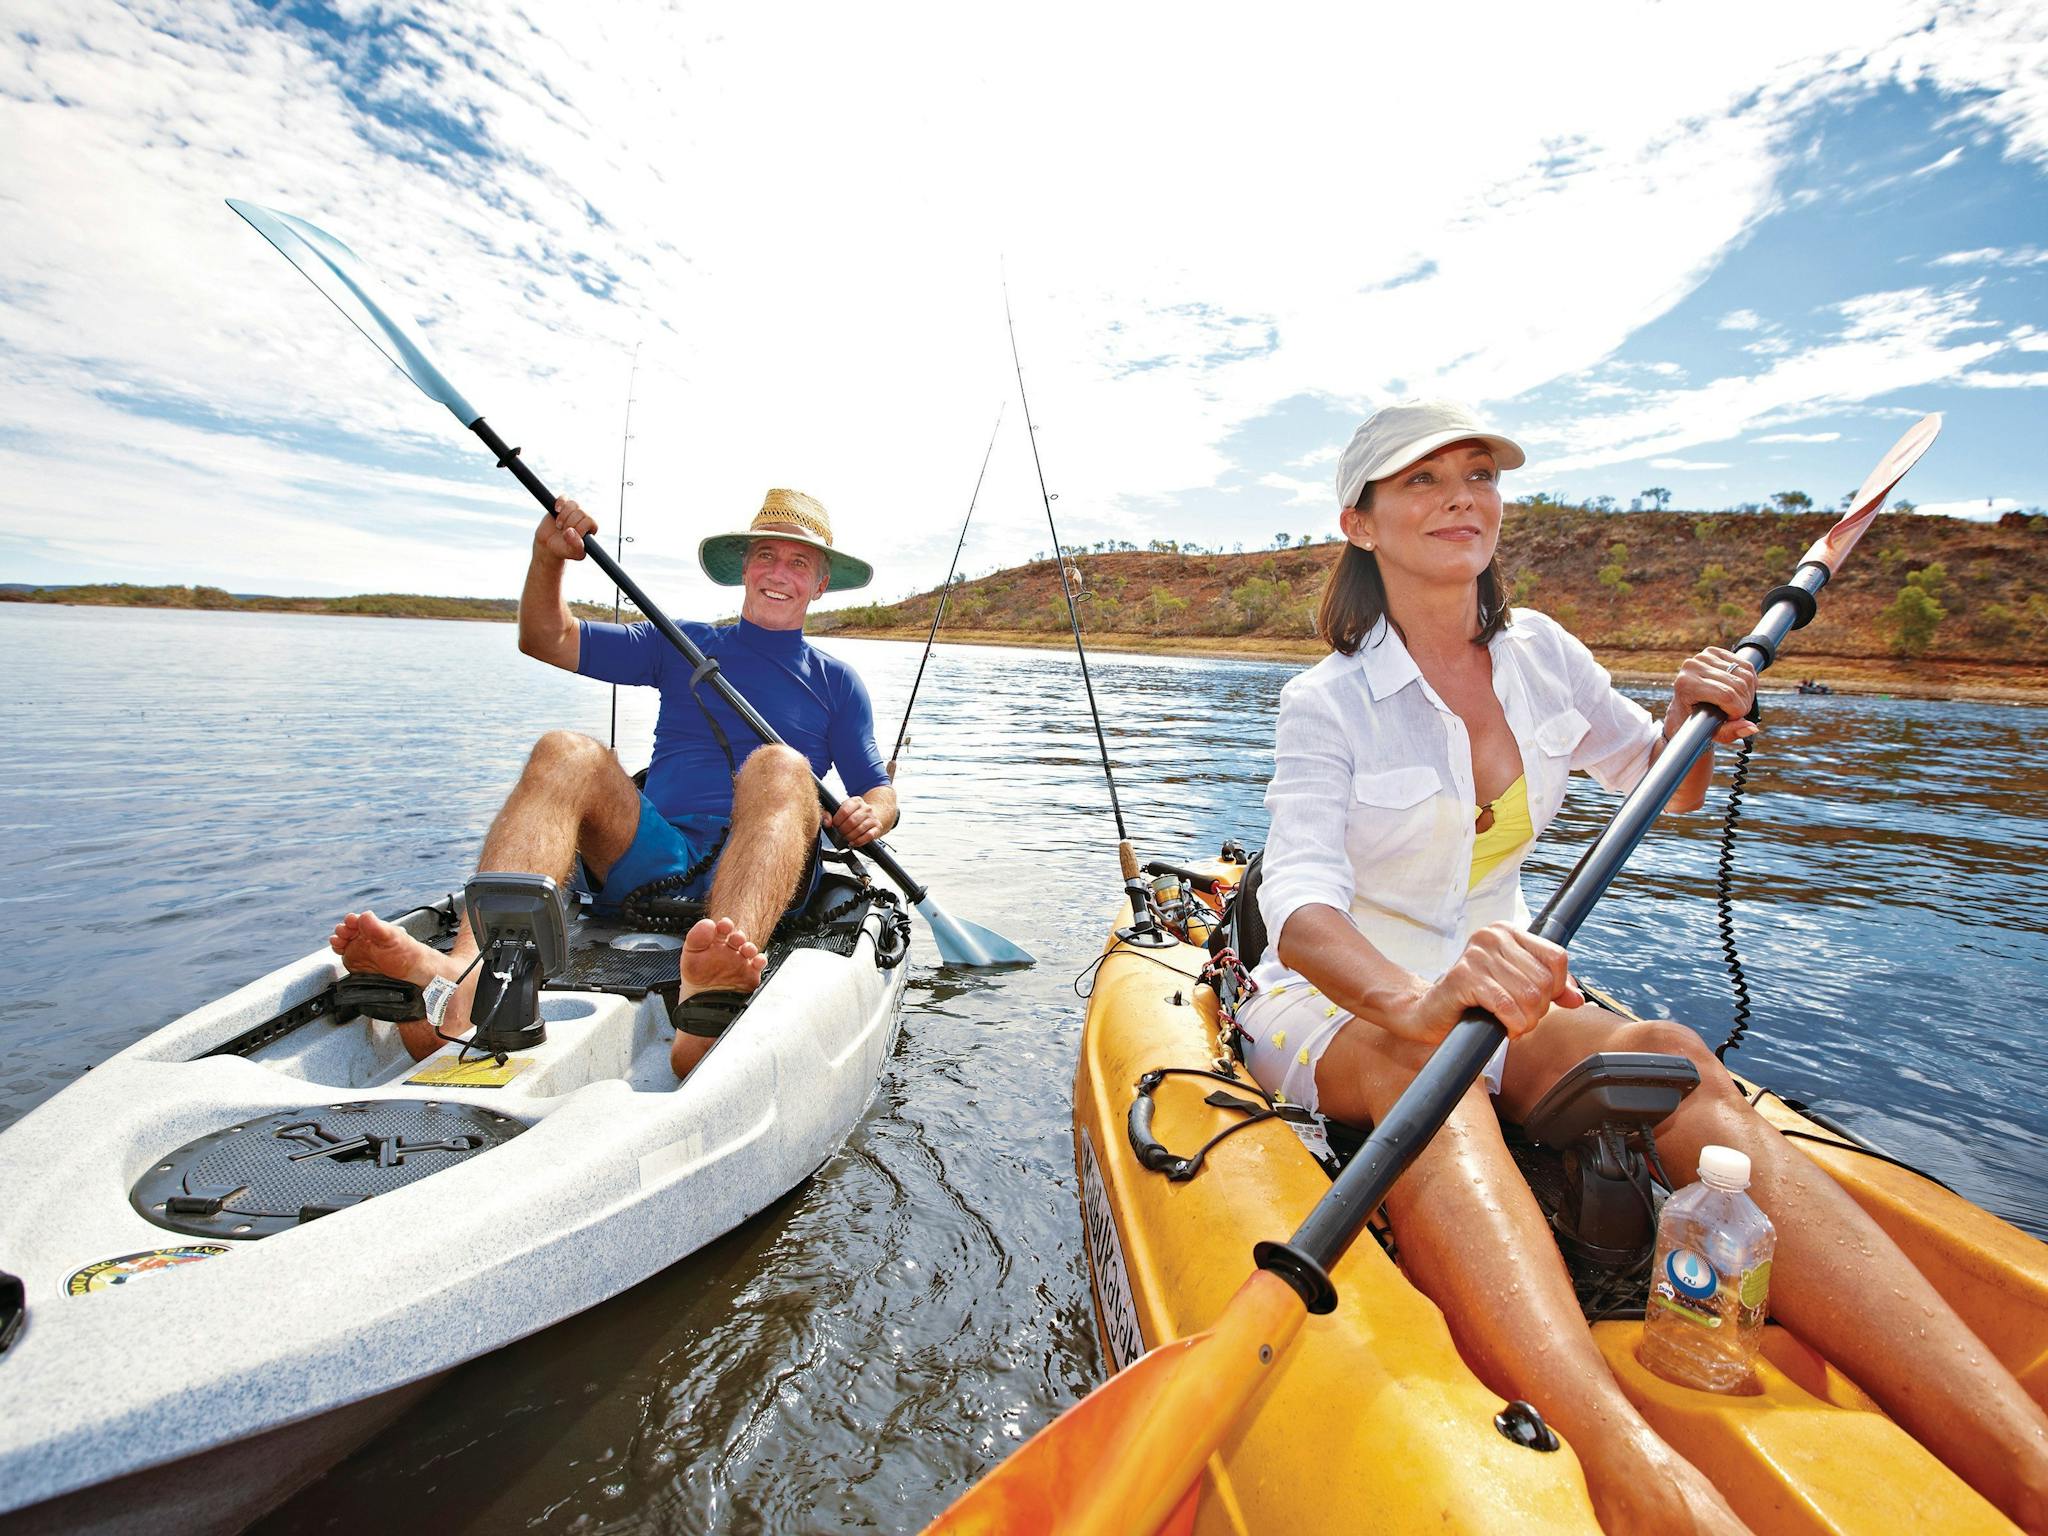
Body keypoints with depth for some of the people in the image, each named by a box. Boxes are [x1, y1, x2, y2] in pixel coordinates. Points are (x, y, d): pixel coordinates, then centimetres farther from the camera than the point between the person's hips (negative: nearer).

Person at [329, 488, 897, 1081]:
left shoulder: (837, 682, 18)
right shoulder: (682, 646, 23)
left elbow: (879, 791, 13)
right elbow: (545, 641, 20)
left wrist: (870, 814, -10)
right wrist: (548, 556, 3)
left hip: (765, 874, -2)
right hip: (655, 857, 2)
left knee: (779, 766, -33)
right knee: (564, 753, -23)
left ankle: (709, 999, -61)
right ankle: (465, 973, -47)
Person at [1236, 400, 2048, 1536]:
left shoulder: (1537, 653, 4)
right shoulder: (1328, 703, -13)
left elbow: (1662, 790, 18)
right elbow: (1302, 909, -27)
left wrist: (1693, 721, -5)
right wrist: (1413, 1002, -48)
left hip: (1490, 988, 4)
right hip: (1336, 1008, -4)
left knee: (1669, 1059, -28)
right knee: (1423, 1069, -39)